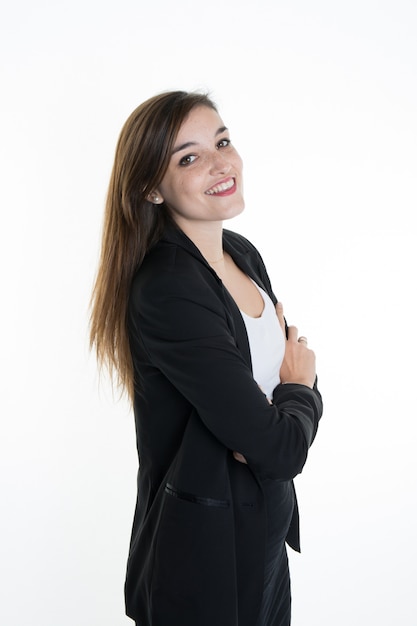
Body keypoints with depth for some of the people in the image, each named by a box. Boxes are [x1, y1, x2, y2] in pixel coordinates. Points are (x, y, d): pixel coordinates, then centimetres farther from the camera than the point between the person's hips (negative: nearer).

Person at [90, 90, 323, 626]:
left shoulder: (243, 254, 0)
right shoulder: (165, 293, -27)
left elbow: (295, 362, 4)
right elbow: (281, 451, -27)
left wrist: (261, 420, -17)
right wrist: (299, 392, -6)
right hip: (206, 547, -7)